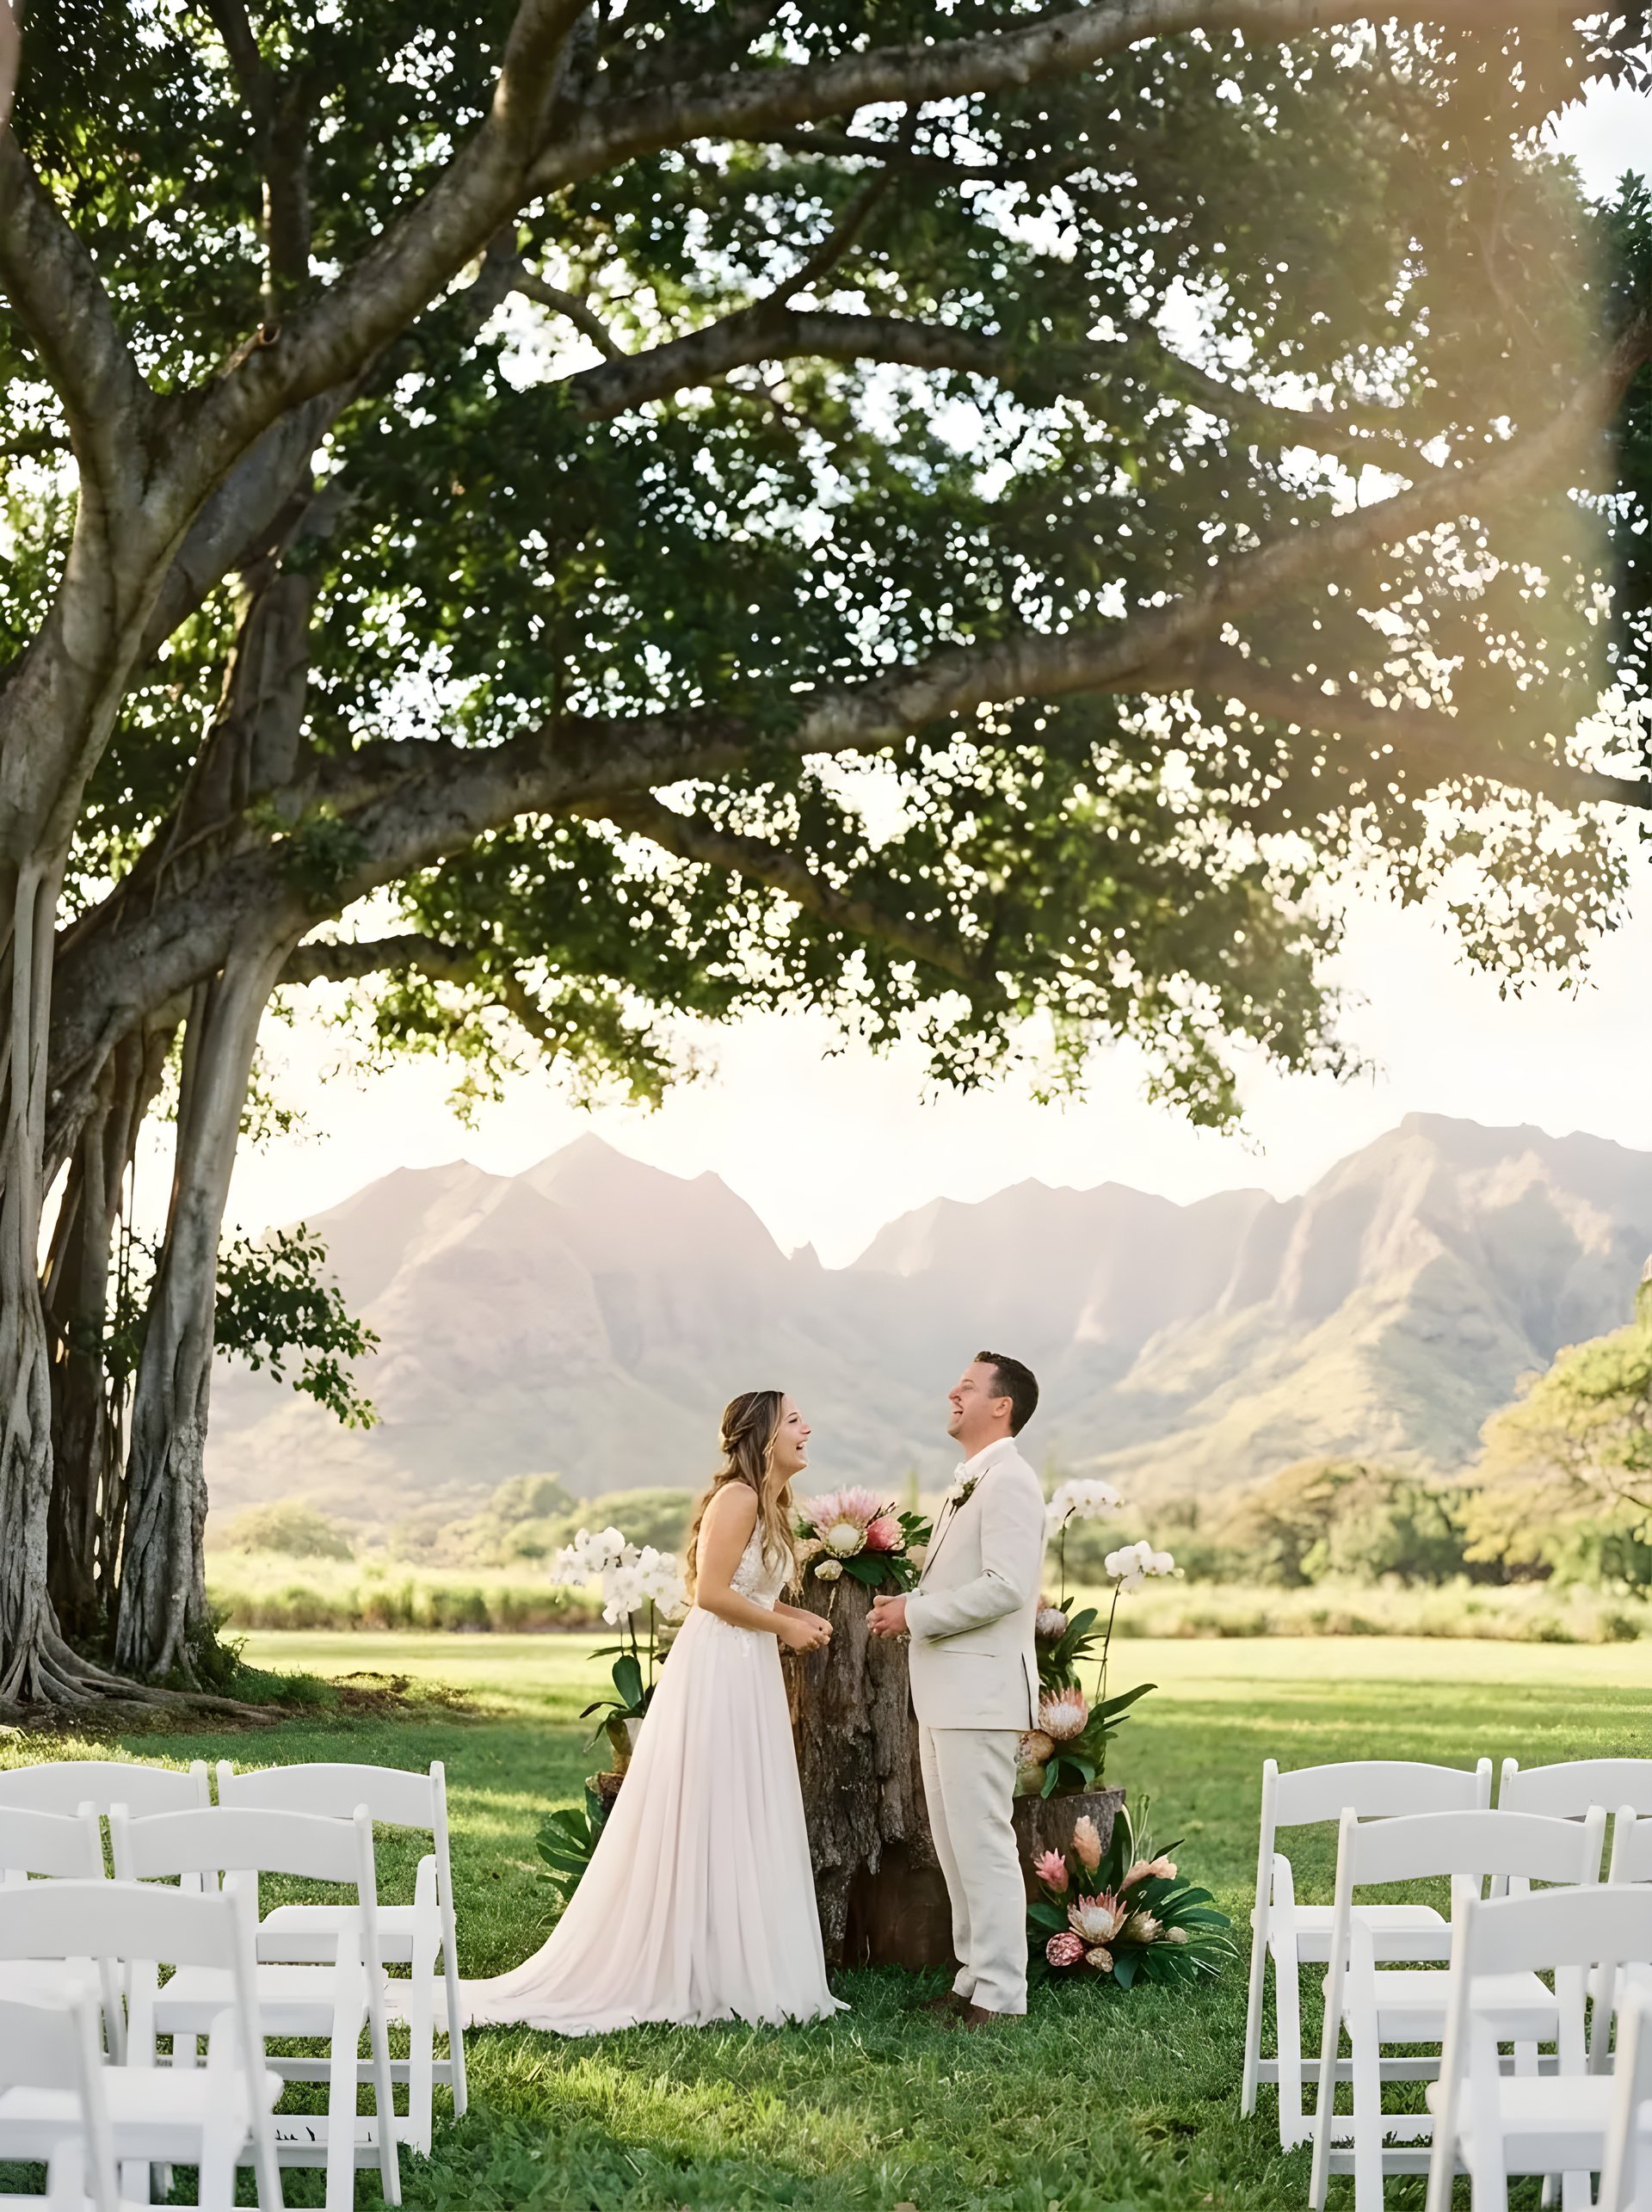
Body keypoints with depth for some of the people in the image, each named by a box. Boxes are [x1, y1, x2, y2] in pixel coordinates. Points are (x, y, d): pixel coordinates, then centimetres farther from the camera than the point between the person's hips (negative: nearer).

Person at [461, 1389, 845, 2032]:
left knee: (742, 1828, 11)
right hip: (717, 1671, -10)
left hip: (750, 1674, 10)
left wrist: (797, 1617, 5)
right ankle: (689, 1979, 3)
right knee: (703, 1822, -4)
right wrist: (784, 1626, -11)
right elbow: (711, 1592, -20)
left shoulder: (770, 1505, 16)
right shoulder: (737, 1498, -14)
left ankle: (728, 1972, 17)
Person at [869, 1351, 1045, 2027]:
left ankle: (1000, 1992, 0)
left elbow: (1005, 1586, -23)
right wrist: (908, 1607, 7)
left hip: (980, 1690, -10)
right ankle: (975, 1976, 23)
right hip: (945, 1692, 10)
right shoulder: (967, 1484, 19)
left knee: (983, 1843, -6)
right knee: (954, 1844, 14)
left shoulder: (1010, 1481, -13)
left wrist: (916, 1615, -17)